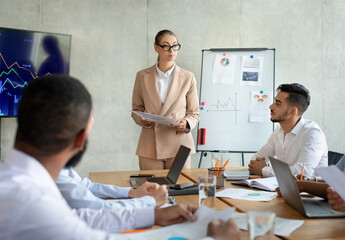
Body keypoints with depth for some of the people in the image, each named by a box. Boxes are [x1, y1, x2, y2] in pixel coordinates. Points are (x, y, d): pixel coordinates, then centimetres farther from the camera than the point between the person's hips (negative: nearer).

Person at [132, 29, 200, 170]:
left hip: (179, 146, 0)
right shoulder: (142, 76, 5)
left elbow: (194, 113, 8)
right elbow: (136, 109, 12)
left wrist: (186, 123, -12)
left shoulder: (188, 77, 4)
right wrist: (141, 120, -8)